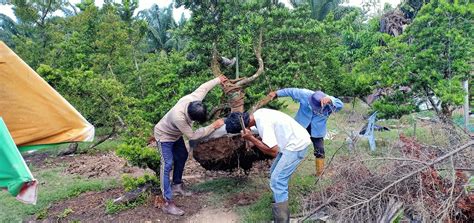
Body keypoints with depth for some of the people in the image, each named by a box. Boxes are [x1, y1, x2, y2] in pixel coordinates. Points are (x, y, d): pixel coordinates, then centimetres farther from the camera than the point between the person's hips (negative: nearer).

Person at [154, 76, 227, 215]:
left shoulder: (195, 98, -28)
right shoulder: (178, 116, -46)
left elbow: (204, 87, -5)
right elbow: (192, 136, -32)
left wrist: (218, 80, 11)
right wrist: (214, 126, -31)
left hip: (175, 134, 8)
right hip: (164, 135, -8)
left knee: (182, 156, 18)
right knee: (168, 165, -14)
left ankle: (176, 186, 37)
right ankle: (168, 204, -13)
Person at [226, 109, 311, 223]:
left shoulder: (263, 123, -28)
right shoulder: (257, 115, 0)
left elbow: (273, 151, -28)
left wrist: (250, 138, -25)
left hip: (297, 145, -10)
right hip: (292, 142, 10)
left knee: (277, 181, -11)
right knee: (275, 174, 20)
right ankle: (281, 211, 35)